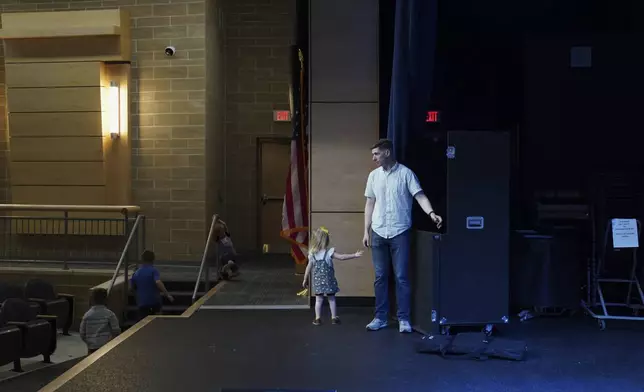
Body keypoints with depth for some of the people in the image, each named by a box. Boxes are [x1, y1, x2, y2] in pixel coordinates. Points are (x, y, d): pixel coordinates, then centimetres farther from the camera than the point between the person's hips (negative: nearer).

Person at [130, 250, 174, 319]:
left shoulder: (136, 273, 7)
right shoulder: (153, 270, -8)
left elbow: (133, 287, 16)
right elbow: (158, 282, -24)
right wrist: (167, 294, -23)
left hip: (142, 302, 3)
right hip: (154, 301, -3)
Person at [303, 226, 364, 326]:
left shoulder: (312, 254, -2)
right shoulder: (329, 252, -12)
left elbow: (308, 268, 3)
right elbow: (342, 257, -15)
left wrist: (305, 280, 13)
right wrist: (354, 255, -11)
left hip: (317, 281, 2)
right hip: (328, 280, -2)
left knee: (319, 299, 7)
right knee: (331, 299, 10)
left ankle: (318, 319, 5)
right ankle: (334, 318, 14)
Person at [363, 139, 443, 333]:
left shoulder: (405, 173, -4)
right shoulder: (373, 176, 10)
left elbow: (420, 195, -11)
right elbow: (370, 203, 13)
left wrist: (431, 213, -30)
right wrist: (366, 231, 10)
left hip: (400, 232, -4)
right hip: (378, 233, 4)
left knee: (401, 276, -1)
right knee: (380, 277, 8)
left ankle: (404, 319, 7)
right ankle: (380, 317, 17)